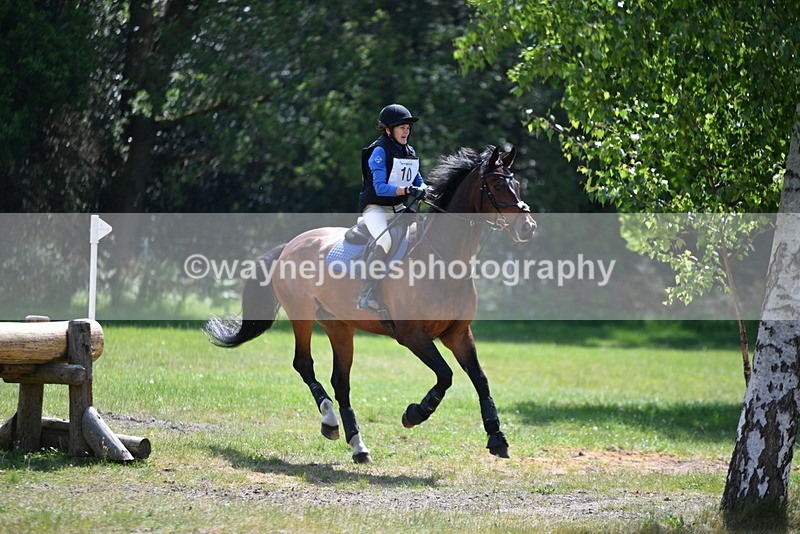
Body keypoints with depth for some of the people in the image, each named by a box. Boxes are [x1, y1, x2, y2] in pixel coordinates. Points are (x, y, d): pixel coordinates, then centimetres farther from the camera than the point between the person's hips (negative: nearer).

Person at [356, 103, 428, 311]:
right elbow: (380, 187, -20)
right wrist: (406, 190, -32)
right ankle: (367, 295, -32)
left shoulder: (410, 153, 12)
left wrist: (424, 190, -10)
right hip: (375, 208, -8)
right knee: (385, 240, -34)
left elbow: (419, 182, 14)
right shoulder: (379, 151, -11)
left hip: (398, 209, 8)